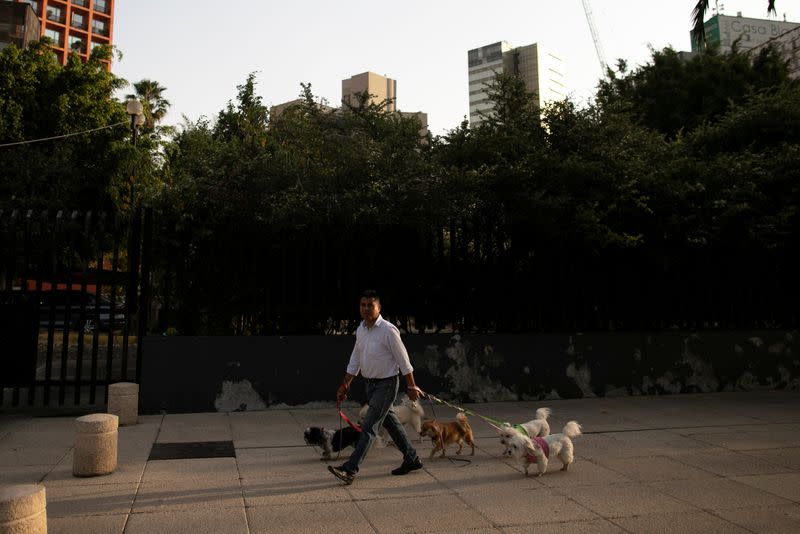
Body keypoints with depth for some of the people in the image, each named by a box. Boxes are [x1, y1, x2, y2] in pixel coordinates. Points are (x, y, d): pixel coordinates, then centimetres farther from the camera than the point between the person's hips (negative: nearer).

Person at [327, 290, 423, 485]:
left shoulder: (388, 330, -18)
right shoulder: (360, 329, 4)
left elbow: (403, 360, -13)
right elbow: (355, 359, 13)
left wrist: (411, 386, -10)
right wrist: (345, 385, 13)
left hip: (386, 384, -8)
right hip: (371, 384, 8)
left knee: (369, 426, -9)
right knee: (390, 421, 17)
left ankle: (350, 469, -8)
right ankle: (411, 459, 31)